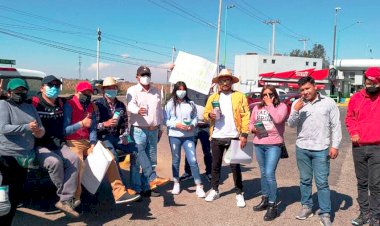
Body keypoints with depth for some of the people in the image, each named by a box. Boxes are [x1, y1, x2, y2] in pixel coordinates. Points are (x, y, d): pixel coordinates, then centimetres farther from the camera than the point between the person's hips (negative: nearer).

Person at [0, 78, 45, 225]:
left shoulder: (30, 107, 12)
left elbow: (41, 128, 10)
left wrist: (40, 132, -13)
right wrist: (27, 127, -23)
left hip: (26, 156, 6)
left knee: (17, 194, 14)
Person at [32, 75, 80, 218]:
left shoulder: (61, 103, 13)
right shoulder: (34, 103, -5)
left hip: (58, 145, 5)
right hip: (39, 147, -5)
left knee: (74, 159, -21)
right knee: (55, 161, -32)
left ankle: (65, 200, -23)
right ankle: (66, 196, -12)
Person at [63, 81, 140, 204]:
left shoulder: (91, 107, 13)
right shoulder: (69, 105, -6)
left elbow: (93, 129, 8)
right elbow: (64, 130, -13)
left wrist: (92, 145, -8)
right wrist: (81, 123, -26)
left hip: (88, 142, 6)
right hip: (73, 142, -6)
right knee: (78, 162, -34)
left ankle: (119, 193, -7)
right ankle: (75, 198, -18)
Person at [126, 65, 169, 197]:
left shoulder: (156, 91, 14)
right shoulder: (132, 90, -4)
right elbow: (130, 105, -22)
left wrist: (160, 128, 17)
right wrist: (138, 110, -45)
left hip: (154, 130, 6)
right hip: (138, 130, -6)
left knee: (151, 160, 12)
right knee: (136, 161, -4)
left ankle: (147, 187, 23)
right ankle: (136, 189, 5)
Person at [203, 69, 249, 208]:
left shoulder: (239, 96, 0)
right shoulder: (213, 97, 10)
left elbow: (245, 116, -5)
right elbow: (205, 114, 10)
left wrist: (244, 134, -13)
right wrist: (209, 115, -14)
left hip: (233, 137, -3)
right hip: (216, 137, 3)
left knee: (235, 166, 3)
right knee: (215, 165, 12)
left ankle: (239, 194, 14)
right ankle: (214, 190, 26)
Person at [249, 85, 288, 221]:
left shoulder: (281, 106, -3)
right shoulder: (257, 108, 11)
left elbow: (278, 119, -21)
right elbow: (251, 123, 15)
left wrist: (270, 105, -13)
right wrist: (253, 129, -7)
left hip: (274, 144, -5)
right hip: (258, 144, 5)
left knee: (270, 174, -12)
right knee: (263, 173, 16)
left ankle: (272, 206, -1)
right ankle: (265, 200, 31)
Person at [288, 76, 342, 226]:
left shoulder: (328, 102, -2)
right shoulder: (297, 103, 3)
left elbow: (336, 126, 0)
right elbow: (291, 125, 1)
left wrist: (335, 146, -6)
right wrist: (295, 110, -16)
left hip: (321, 150, -3)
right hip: (302, 148, 3)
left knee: (322, 182, 0)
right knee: (305, 180, 14)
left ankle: (325, 214, 9)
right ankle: (306, 207, 28)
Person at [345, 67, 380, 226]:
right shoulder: (356, 97, 5)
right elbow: (349, 118, 13)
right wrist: (353, 133, -2)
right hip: (358, 147, 3)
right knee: (362, 182, 13)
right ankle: (364, 212, 26)